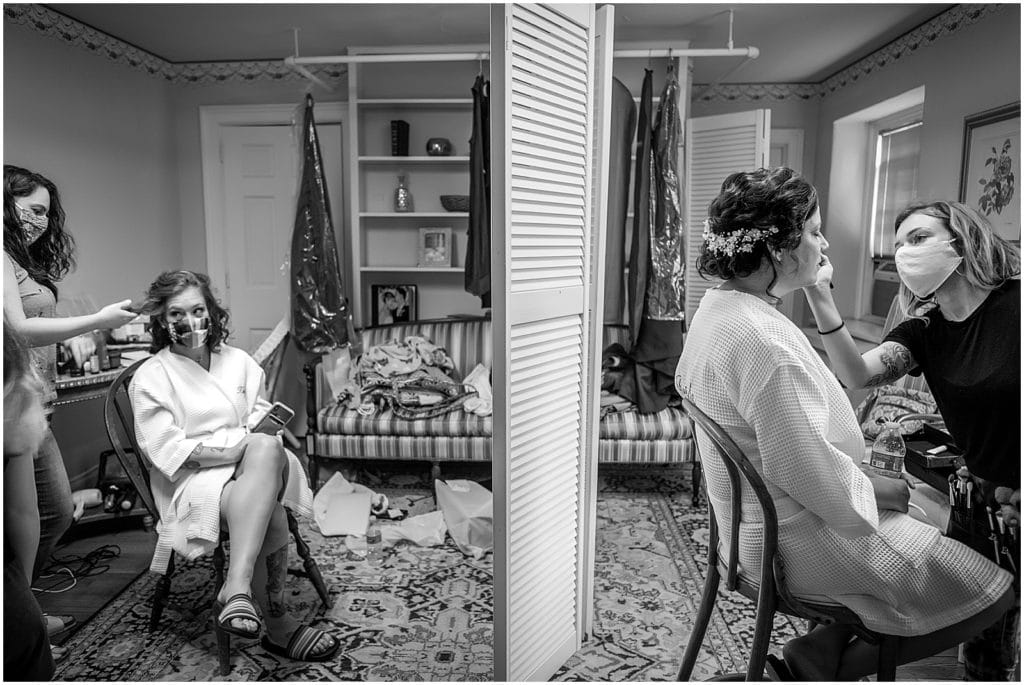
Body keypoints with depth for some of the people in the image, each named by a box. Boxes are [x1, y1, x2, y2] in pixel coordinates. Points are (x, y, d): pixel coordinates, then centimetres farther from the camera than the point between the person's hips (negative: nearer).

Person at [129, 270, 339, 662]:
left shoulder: (237, 361, 12)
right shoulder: (150, 378, -1)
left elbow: (263, 419, 11)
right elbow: (168, 452, -9)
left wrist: (258, 441, -14)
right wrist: (242, 440, -17)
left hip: (251, 469, 4)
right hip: (194, 484, -3)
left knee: (268, 449, -35)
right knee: (268, 514, -33)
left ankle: (236, 589, -34)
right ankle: (276, 624, -26)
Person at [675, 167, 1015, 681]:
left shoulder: (717, 304, 0)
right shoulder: (765, 343, -31)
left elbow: (688, 383, 16)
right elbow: (814, 476, -28)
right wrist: (875, 489, -6)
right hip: (800, 538, -9)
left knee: (933, 523, 24)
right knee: (991, 591, 3)